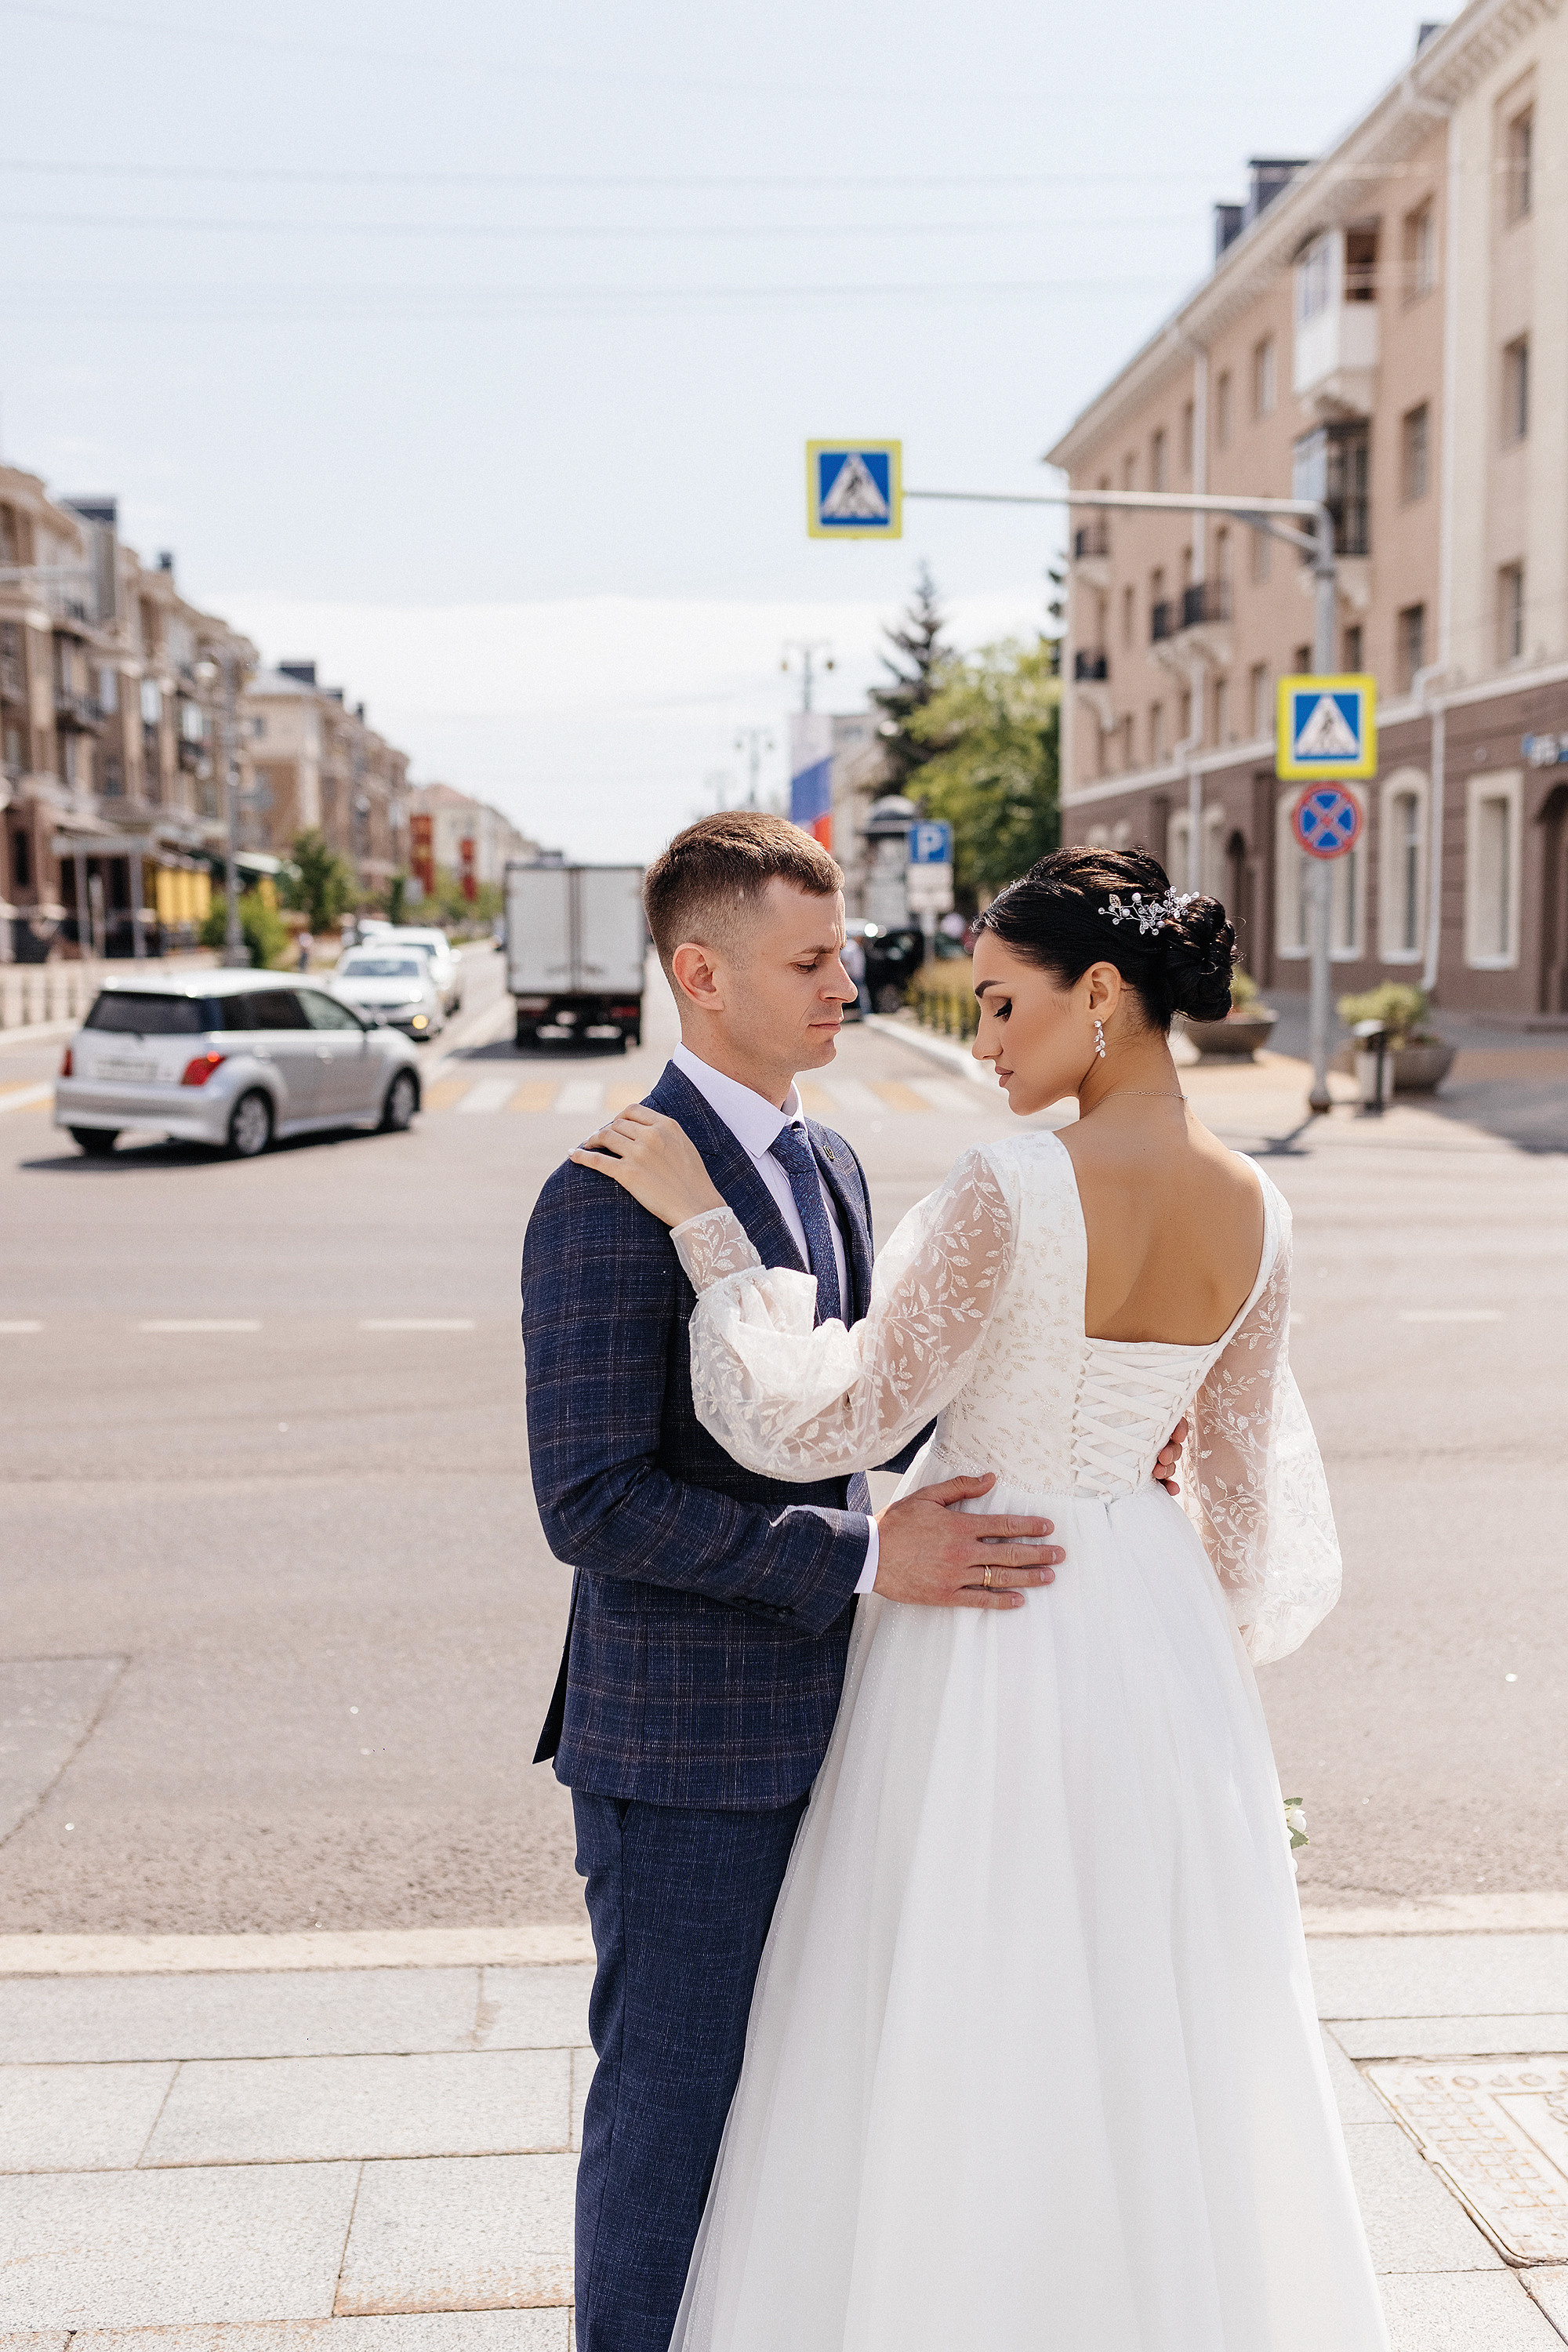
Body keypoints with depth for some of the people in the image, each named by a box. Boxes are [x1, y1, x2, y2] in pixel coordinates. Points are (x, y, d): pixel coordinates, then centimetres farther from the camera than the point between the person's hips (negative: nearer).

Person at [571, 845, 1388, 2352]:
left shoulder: (1015, 1192, -23)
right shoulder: (1252, 1212, -2)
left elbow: (826, 1421, -21)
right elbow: (1244, 1487, 8)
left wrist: (701, 1223, -16)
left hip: (989, 1636, -6)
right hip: (1156, 1636, 7)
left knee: (970, 2062, 10)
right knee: (1159, 2051, 22)